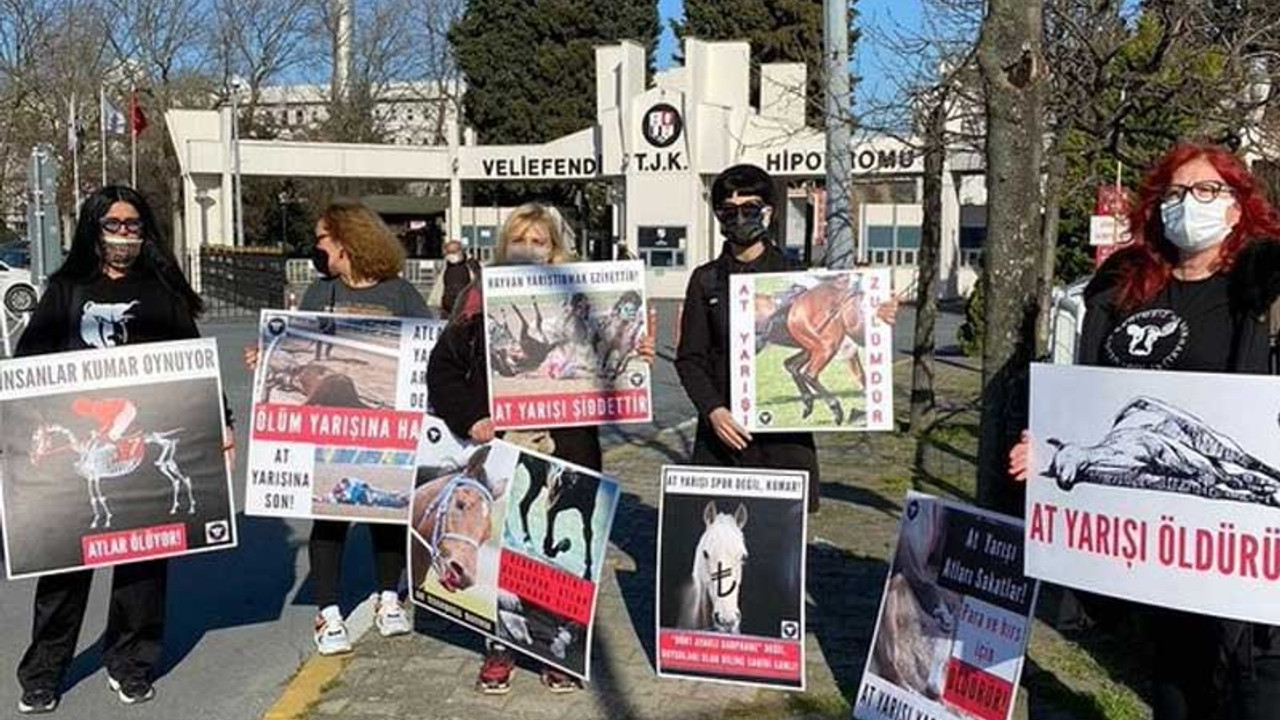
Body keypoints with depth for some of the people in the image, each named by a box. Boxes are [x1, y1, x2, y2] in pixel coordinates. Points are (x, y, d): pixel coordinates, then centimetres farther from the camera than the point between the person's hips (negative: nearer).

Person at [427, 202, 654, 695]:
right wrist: (468, 420, -7)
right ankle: (499, 648, 21)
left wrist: (635, 360, -10)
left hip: (565, 448, 0)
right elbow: (443, 368, 5)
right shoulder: (479, 302, 6)